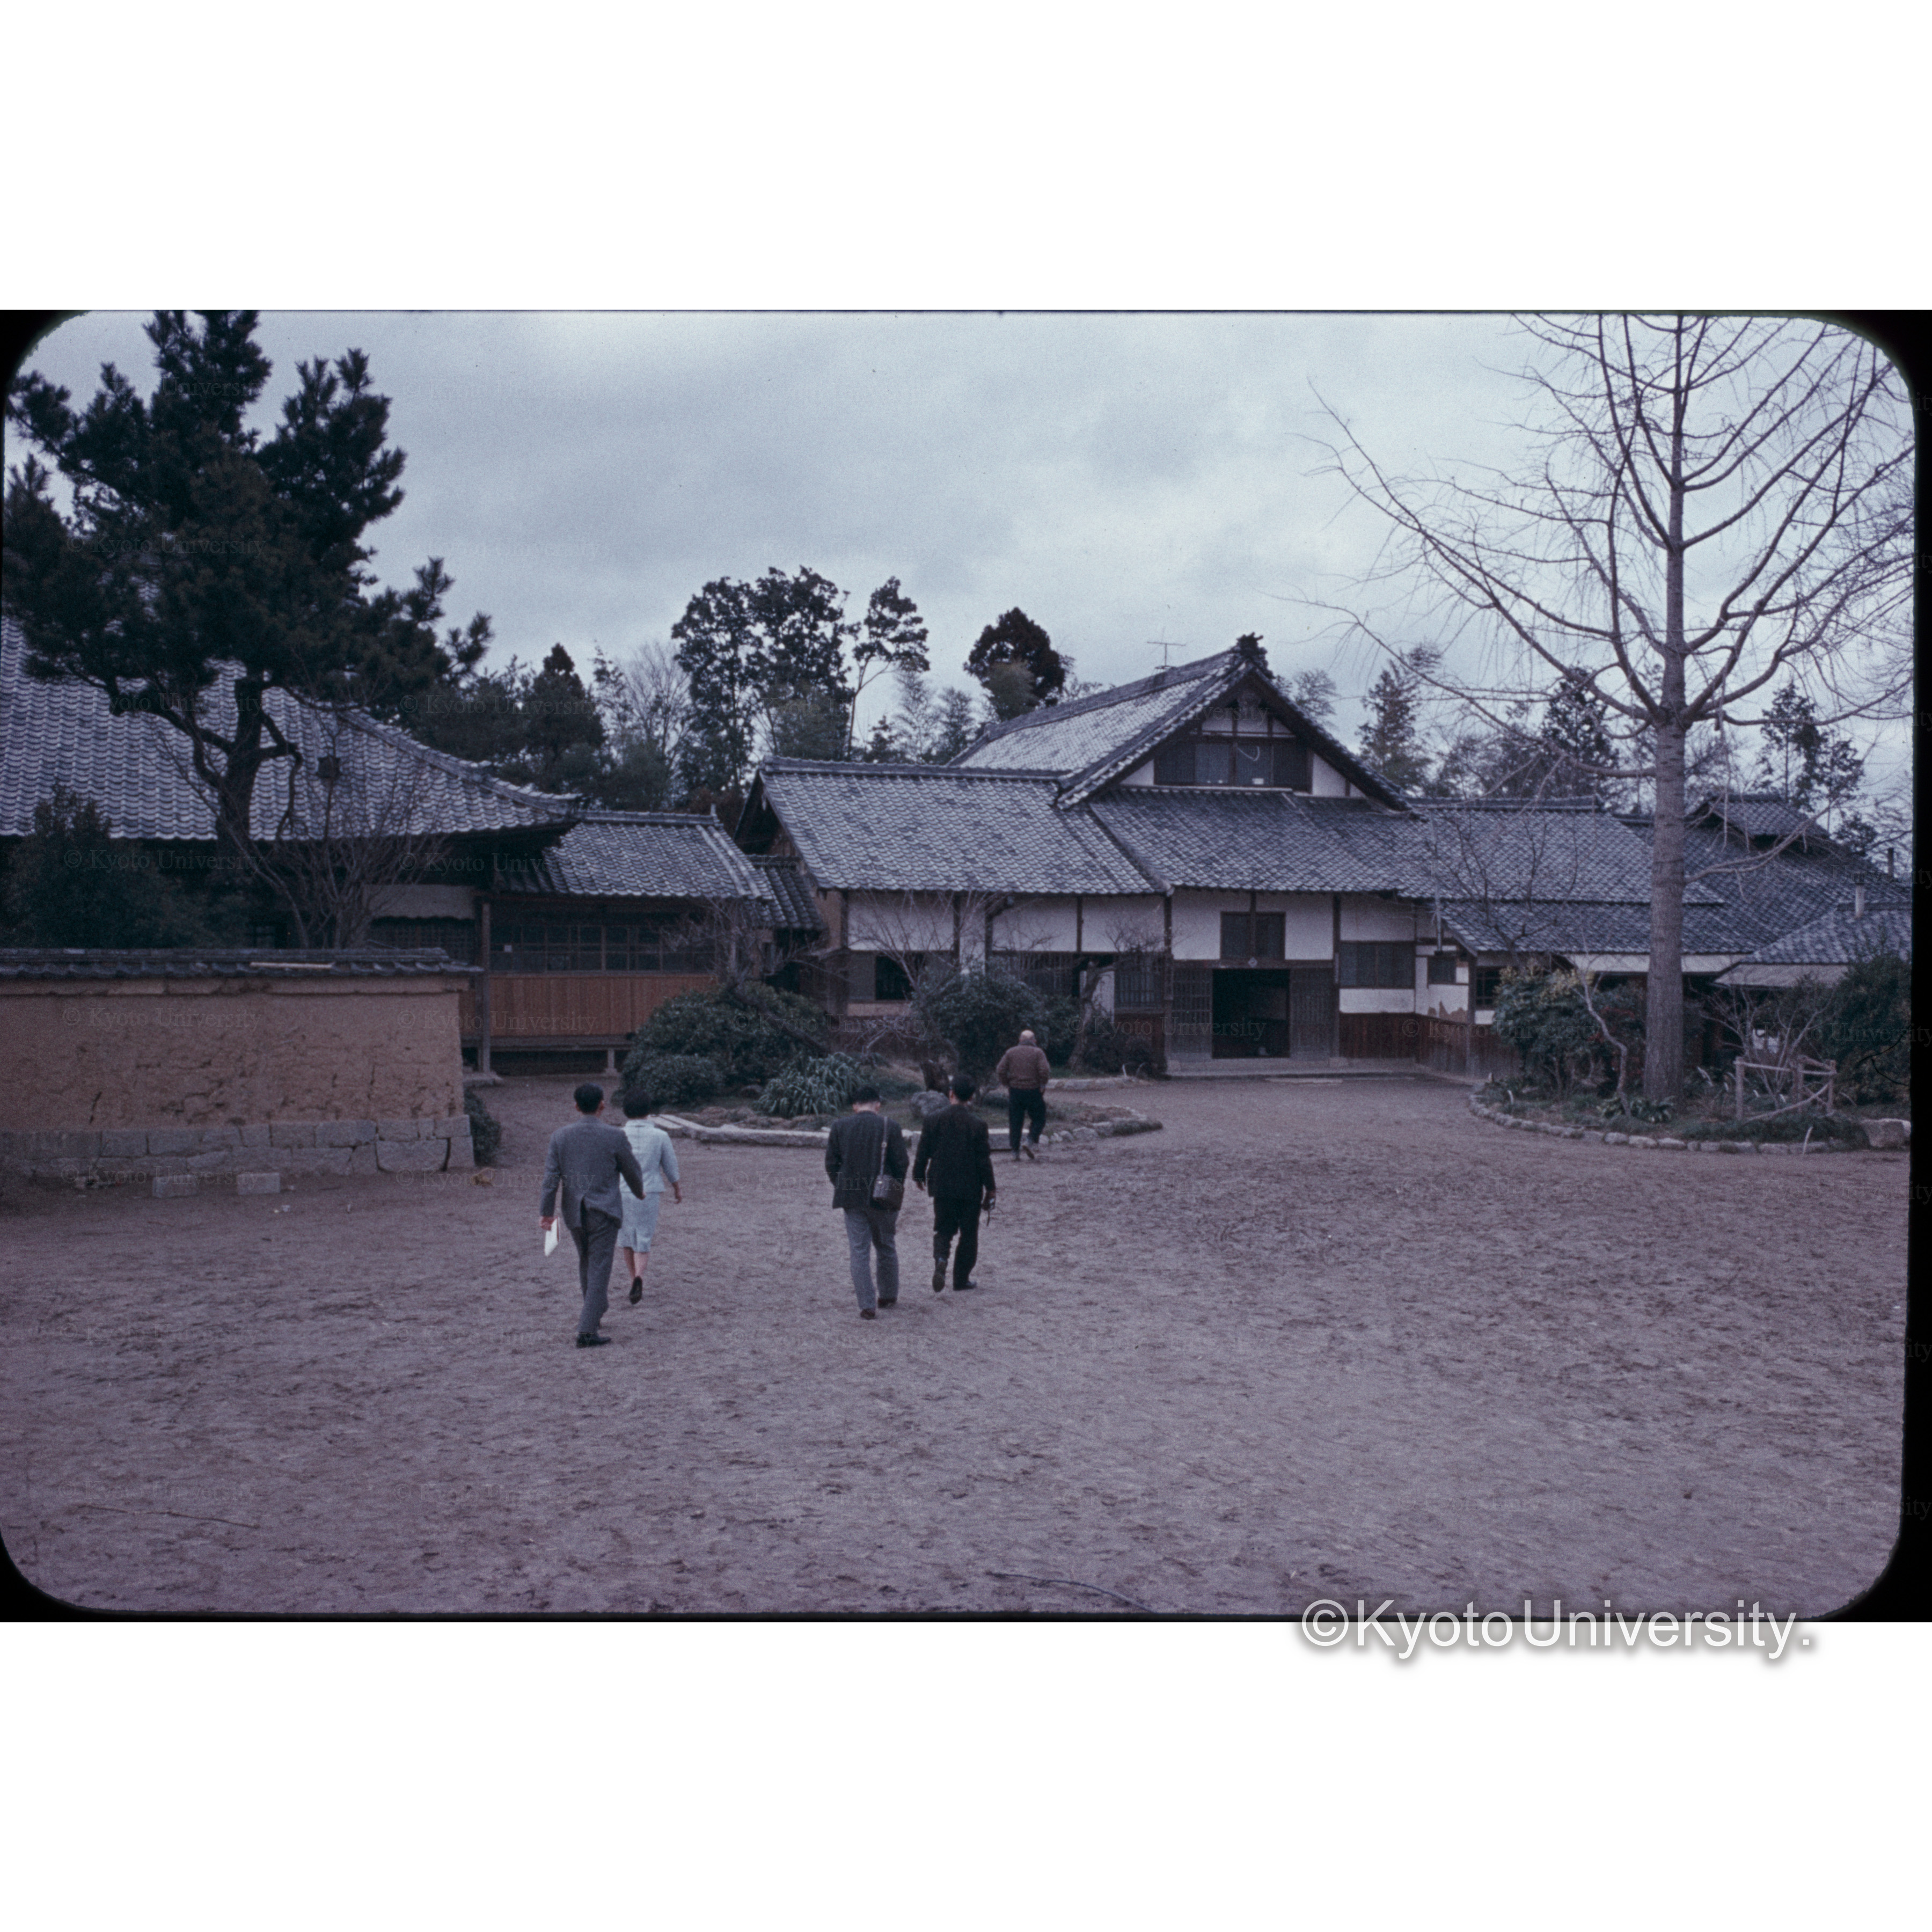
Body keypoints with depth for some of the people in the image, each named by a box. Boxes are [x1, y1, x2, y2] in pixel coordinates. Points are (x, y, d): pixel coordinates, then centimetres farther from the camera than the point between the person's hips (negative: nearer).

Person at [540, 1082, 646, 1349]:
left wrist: (547, 1212, 3)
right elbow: (632, 1170, 2)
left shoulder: (560, 1136, -3)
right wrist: (639, 1191, 22)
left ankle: (595, 1310, 42)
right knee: (599, 1268, -2)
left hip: (574, 1213, 4)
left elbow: (551, 1178, -4)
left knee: (586, 1262, 24)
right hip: (604, 1211, -4)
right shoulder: (613, 1136, -10)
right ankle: (587, 1330, -8)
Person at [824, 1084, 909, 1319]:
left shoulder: (839, 1127, 0)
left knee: (859, 1252, 2)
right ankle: (888, 1296, 29)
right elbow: (901, 1163, -7)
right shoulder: (890, 1127, -6)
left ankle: (867, 1306, -2)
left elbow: (831, 1163, 2)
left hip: (852, 1197, 1)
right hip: (883, 1199, -1)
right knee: (887, 1248, 18)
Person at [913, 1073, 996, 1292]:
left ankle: (940, 1259, -16)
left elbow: (923, 1152, 3)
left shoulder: (935, 1120, -4)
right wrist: (990, 1190, -1)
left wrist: (919, 1176, 19)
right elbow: (984, 1161, -8)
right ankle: (961, 1279, 15)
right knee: (968, 1233, 11)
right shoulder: (977, 1125, -11)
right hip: (970, 1189, -2)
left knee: (943, 1229, 13)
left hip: (942, 1186, 2)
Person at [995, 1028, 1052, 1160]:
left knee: (1015, 1122, 6)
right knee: (1039, 1120, 10)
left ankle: (1015, 1151, 4)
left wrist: (1007, 1085, 7)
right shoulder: (1038, 1053, 0)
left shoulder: (1011, 1052, 7)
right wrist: (1043, 1086, -1)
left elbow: (1000, 1071, -2)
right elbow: (1044, 1071, -13)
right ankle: (1031, 1141, -11)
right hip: (1033, 1091, -2)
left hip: (1015, 1091, 2)